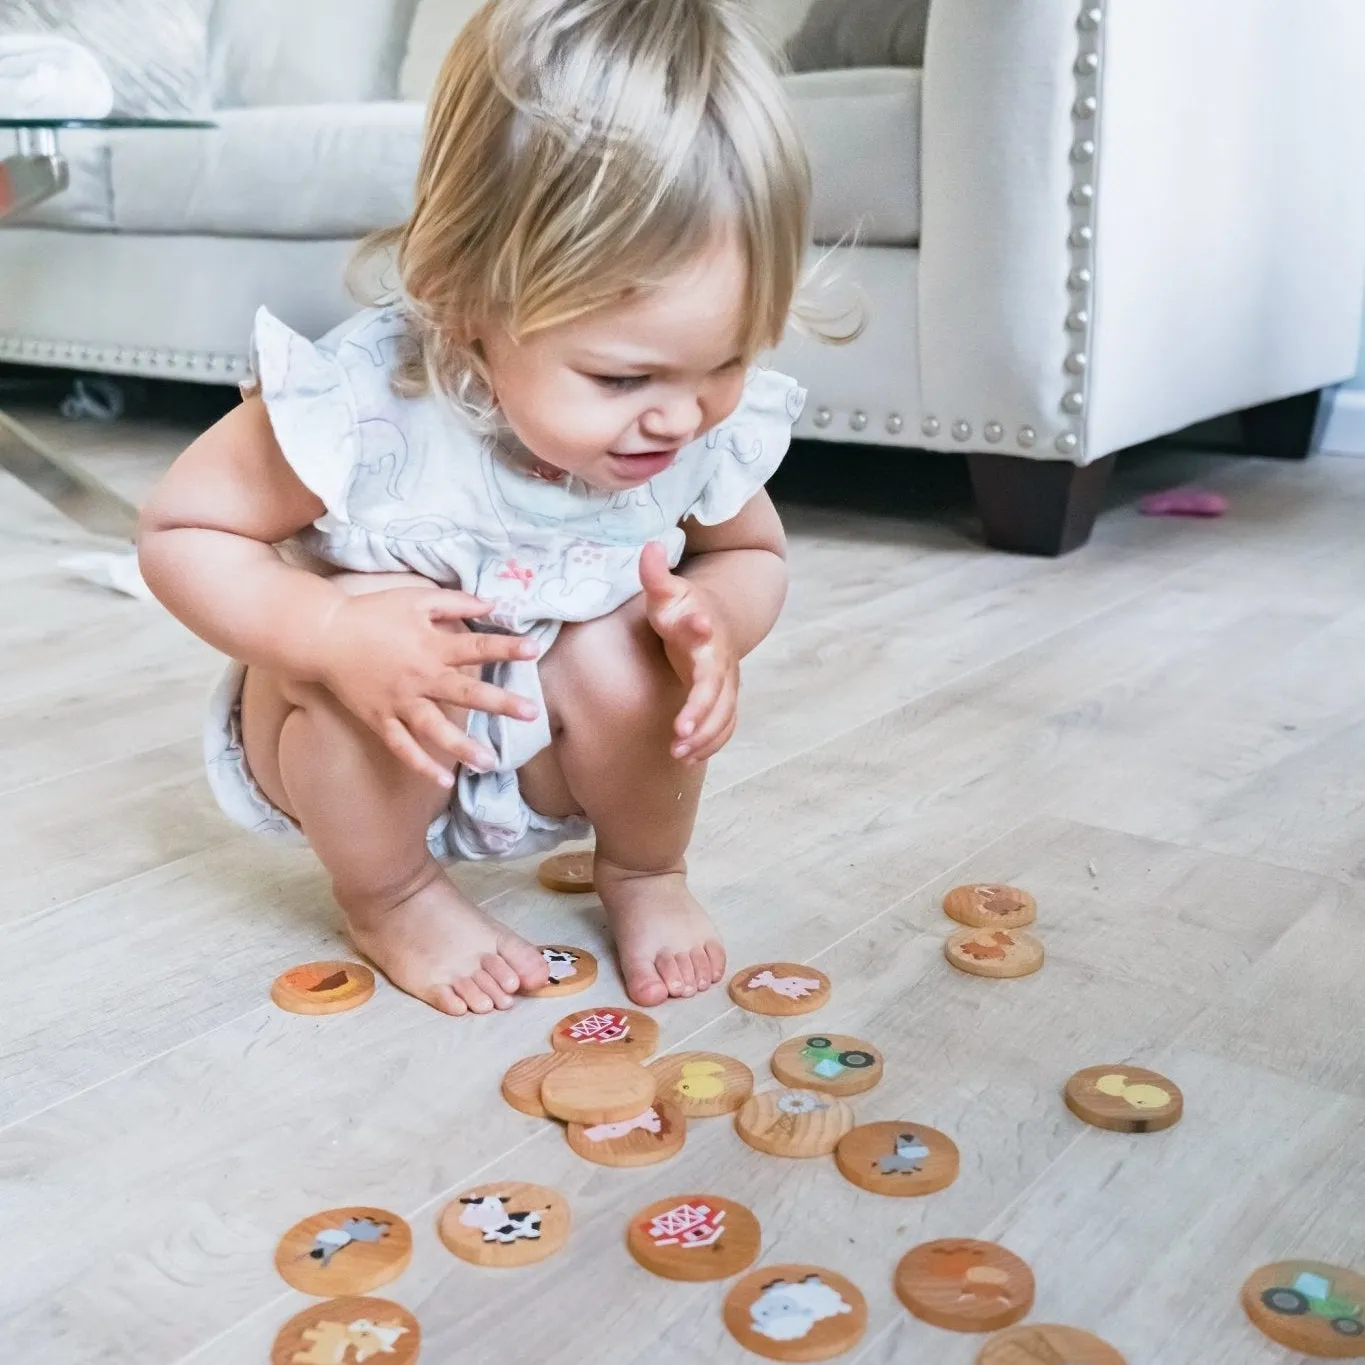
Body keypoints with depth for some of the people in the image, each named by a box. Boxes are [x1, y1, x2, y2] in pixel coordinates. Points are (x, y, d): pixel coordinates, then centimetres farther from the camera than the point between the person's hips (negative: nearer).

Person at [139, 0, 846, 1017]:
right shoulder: (362, 402, -33)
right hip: (359, 742, -2)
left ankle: (645, 872, 7)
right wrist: (333, 634, -39)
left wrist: (713, 618, -26)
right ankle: (388, 899, -2)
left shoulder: (716, 426, -21)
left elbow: (753, 556, 0)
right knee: (369, 635, -32)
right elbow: (180, 532, -20)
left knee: (620, 653, -26)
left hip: (543, 751, 3)